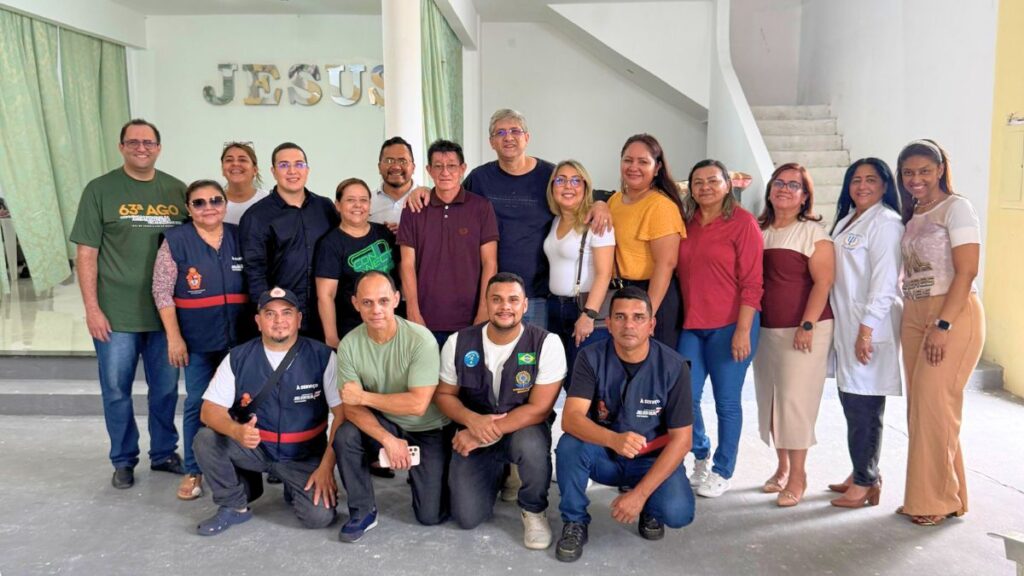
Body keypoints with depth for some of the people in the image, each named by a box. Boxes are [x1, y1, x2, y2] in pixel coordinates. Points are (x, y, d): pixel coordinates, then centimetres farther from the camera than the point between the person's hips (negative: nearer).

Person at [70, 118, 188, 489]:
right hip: (116, 315, -2)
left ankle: (164, 453, 28)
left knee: (166, 389, 12)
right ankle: (123, 461, 23)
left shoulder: (177, 190, 6)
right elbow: (86, 254, -3)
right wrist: (92, 309, -9)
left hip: (166, 312, 2)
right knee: (116, 392, 7)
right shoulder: (100, 190, -1)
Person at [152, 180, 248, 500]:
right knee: (198, 404, 4)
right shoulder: (175, 240, -5)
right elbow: (162, 292, -5)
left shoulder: (240, 237, 3)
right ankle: (193, 471, 18)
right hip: (197, 341, -2)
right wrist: (174, 337, -9)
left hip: (239, 338, 2)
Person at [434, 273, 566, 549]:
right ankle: (497, 473, 25)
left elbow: (539, 409, -19)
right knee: (467, 517, -10)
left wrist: (488, 433, -24)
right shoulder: (458, 342, -9)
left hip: (523, 428, -2)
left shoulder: (547, 344, -18)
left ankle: (534, 511, -5)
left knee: (531, 444, -38)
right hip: (474, 433, 2)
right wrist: (473, 420, -20)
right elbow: (443, 394, 1)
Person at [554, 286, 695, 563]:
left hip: (653, 459, 0)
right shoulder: (592, 358, -16)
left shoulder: (673, 366, -17)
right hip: (604, 456, 1)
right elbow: (571, 418, -27)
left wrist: (639, 493, -22)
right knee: (569, 445, -31)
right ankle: (575, 523, -6)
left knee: (677, 512, -28)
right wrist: (614, 439, -48)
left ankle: (649, 508, 10)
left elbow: (681, 439, -15)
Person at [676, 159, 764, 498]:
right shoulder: (686, 223, 9)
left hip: (729, 325, -5)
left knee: (727, 401, 5)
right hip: (691, 324, 5)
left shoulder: (743, 222, -6)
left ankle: (722, 472, 21)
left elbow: (752, 282, -10)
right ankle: (700, 455, 31)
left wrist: (743, 330, -14)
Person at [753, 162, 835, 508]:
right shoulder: (758, 231, 11)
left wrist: (807, 325, -17)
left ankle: (798, 475, 7)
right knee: (769, 398, 10)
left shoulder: (812, 232, -4)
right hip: (765, 330, 6)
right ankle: (782, 467, 24)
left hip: (803, 330, -5)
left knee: (794, 398, -6)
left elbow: (823, 282, -10)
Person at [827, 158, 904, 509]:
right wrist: (845, 326, 16)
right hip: (845, 325, 8)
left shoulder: (885, 222, -10)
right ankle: (860, 472, 24)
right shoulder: (846, 220, 17)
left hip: (870, 329, -8)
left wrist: (867, 328, -19)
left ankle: (866, 482, 6)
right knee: (851, 401, 12)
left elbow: (885, 280, -16)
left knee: (864, 404, -4)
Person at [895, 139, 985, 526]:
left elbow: (966, 271, -14)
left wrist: (943, 325, -20)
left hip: (953, 315, -7)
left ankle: (939, 499, 6)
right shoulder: (912, 216, 15)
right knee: (918, 407, 8)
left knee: (933, 405, -7)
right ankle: (924, 494, 19)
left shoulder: (956, 208, -6)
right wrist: (912, 320, 5)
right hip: (914, 316, 7)